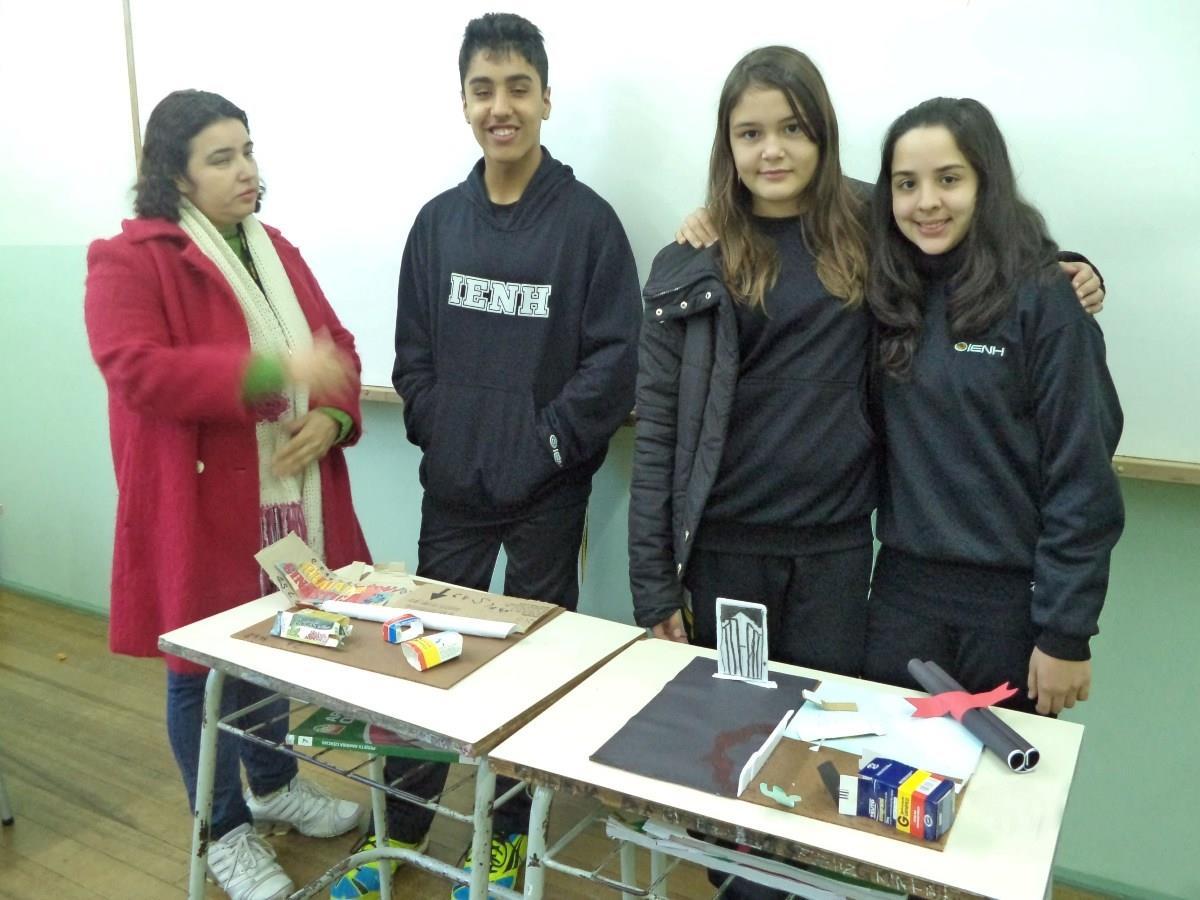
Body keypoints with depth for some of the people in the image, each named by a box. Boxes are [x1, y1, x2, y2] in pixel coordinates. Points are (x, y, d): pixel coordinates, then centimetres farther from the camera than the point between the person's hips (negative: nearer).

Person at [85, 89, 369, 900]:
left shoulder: (277, 253, 11)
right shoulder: (129, 259, -10)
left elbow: (337, 346, 12)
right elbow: (137, 371, -23)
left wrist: (332, 416, -9)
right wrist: (271, 369, -30)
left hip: (289, 499, 6)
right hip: (200, 509, -6)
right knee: (204, 667, 9)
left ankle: (275, 786, 44)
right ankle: (226, 831, 29)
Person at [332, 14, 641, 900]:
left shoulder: (588, 219, -7)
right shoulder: (437, 220, 6)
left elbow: (614, 358, -11)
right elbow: (412, 352, 9)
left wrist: (545, 445, -14)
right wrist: (436, 435, -2)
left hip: (547, 492, -3)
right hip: (451, 485, 4)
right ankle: (400, 826, 33)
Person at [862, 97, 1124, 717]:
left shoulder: (1041, 300, -12)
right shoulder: (887, 294, 1)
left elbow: (1081, 476, -12)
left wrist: (1066, 632, -12)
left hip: (1014, 596, -3)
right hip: (903, 587, 4)